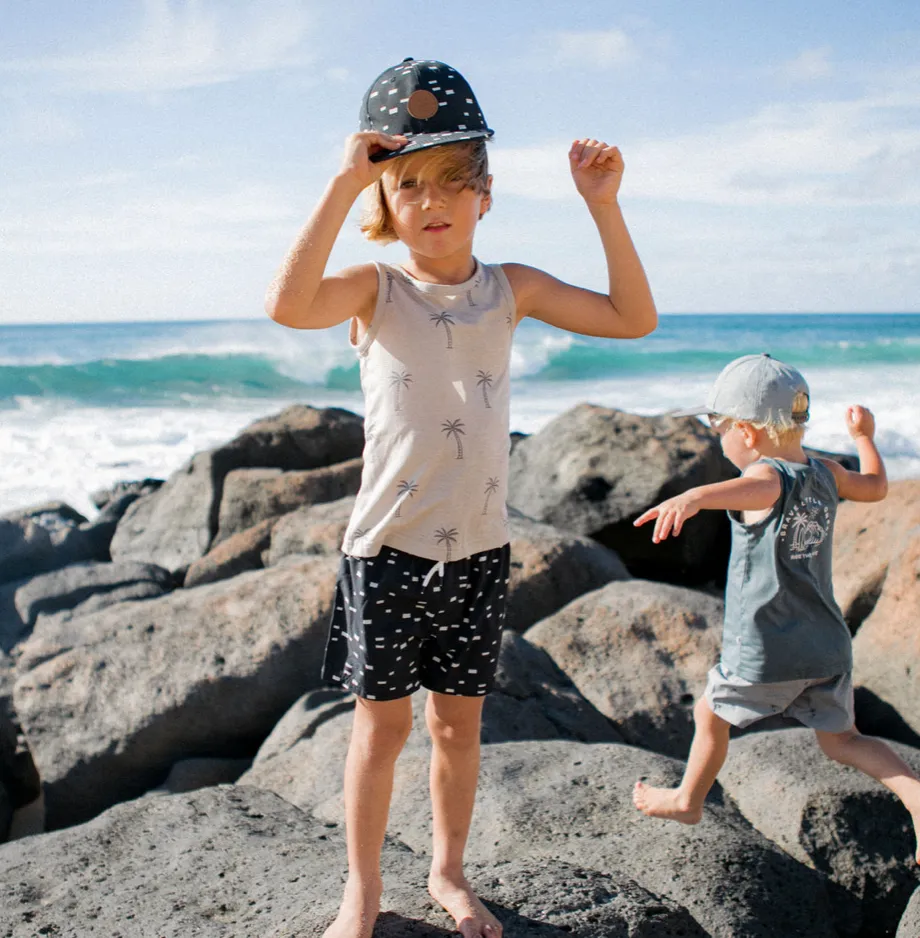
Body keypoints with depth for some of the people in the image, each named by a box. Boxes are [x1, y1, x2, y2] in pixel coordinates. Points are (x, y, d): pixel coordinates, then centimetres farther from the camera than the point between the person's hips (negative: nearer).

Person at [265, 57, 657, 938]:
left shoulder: (511, 288, 2)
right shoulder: (377, 289, -8)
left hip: (479, 548, 3)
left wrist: (602, 205, -11)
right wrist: (343, 183, -30)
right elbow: (288, 305, -30)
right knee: (382, 724, 10)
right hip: (389, 545, -2)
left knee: (458, 722, 15)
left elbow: (633, 319, -3)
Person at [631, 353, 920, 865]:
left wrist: (694, 496, -64)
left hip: (766, 653, -6)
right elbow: (877, 485, 26)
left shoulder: (769, 477, -18)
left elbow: (752, 487, -44)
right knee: (841, 739, 18)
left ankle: (688, 799, 35)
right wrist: (865, 435, 42)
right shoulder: (826, 473, 5)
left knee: (710, 713, 18)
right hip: (828, 646, 7)